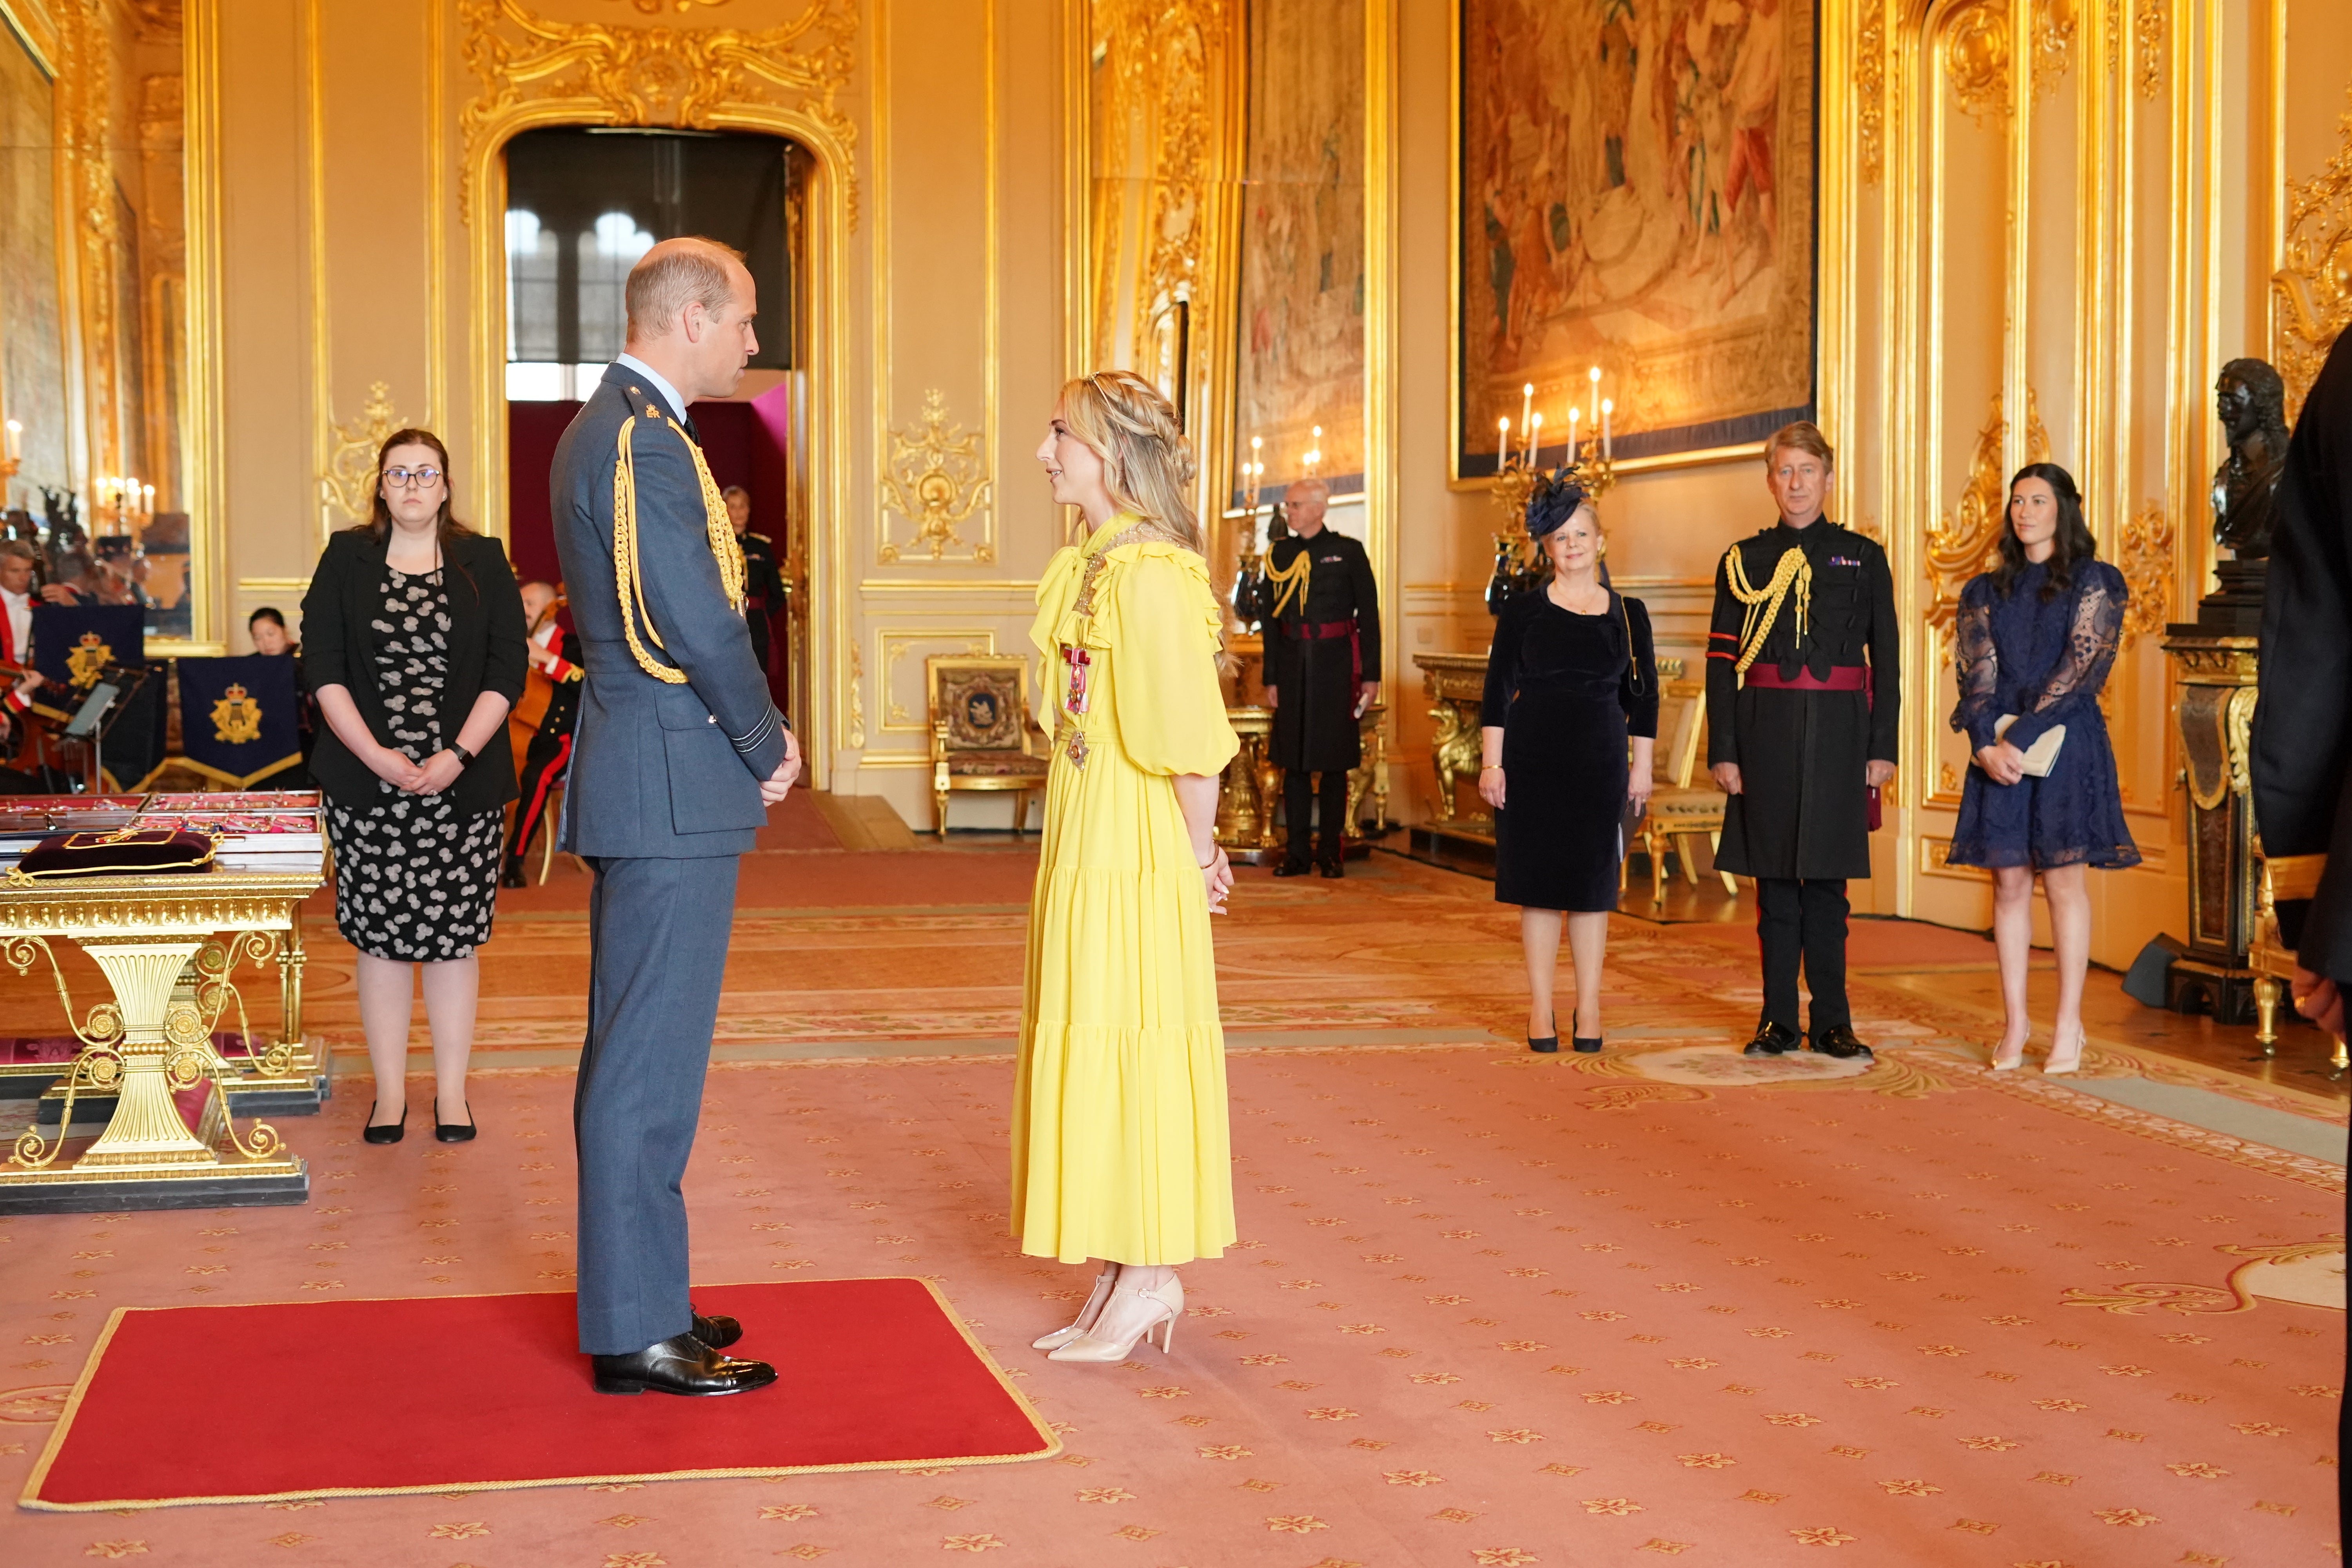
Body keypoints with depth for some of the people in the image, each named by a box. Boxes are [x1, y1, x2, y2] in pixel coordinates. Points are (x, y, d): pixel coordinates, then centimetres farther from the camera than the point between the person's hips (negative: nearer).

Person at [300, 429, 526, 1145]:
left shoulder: (483, 563, 6)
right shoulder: (347, 559, 6)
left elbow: (506, 669, 0)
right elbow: (323, 668, 0)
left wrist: (460, 755, -11)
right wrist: (377, 756, -11)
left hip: (462, 779, 0)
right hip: (367, 778, 0)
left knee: (454, 935, 2)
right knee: (380, 936, 2)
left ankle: (451, 1092, 11)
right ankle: (390, 1093, 11)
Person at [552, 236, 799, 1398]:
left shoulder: (605, 428, 16)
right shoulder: (646, 441, -16)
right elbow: (698, 624, -20)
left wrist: (755, 737, 11)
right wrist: (768, 747, -6)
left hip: (639, 778, 11)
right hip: (673, 789, -11)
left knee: (634, 1055, 16)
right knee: (651, 1063, -5)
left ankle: (633, 1298, 26)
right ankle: (638, 1332, 2)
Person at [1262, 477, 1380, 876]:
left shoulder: (1348, 551, 0)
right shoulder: (1279, 554, 9)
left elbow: (1369, 614, 0)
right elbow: (1271, 619, 12)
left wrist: (1371, 675, -4)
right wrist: (1271, 678, 8)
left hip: (1335, 664, -3)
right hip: (1293, 665, 3)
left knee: (1334, 761, 2)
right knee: (1293, 760, 3)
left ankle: (1331, 852, 9)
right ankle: (1297, 853, 9)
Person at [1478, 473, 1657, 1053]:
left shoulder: (1628, 614, 5)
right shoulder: (1523, 611, 1)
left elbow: (1642, 696, 9)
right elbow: (1498, 690, 1)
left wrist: (1641, 768, 5)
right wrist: (1491, 763, -4)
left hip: (1599, 765, 1)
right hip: (1532, 763, -1)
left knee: (1593, 885, 5)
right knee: (1538, 883, 3)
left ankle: (1589, 1009, 14)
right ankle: (1541, 1009, 12)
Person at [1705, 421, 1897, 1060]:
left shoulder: (1864, 558, 8)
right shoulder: (1743, 562, 7)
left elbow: (1885, 659, 6)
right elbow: (1721, 663, 4)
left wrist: (1882, 747, -1)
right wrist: (1722, 750, -4)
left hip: (1837, 733, 0)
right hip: (1767, 734, 0)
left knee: (1827, 877, 3)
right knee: (1774, 878, 3)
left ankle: (1832, 1021, 10)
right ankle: (1779, 1020, 10)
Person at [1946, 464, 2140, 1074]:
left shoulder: (2093, 583, 2)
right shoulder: (1987, 591, 13)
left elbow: (2081, 668, -8)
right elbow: (1975, 671, 4)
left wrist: (2022, 736, -15)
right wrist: (1987, 742, -12)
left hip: (2065, 744, -3)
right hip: (1998, 748, 4)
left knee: (2063, 879, -3)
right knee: (2009, 883, 3)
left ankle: (2068, 1025, 2)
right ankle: (2015, 1021, 8)